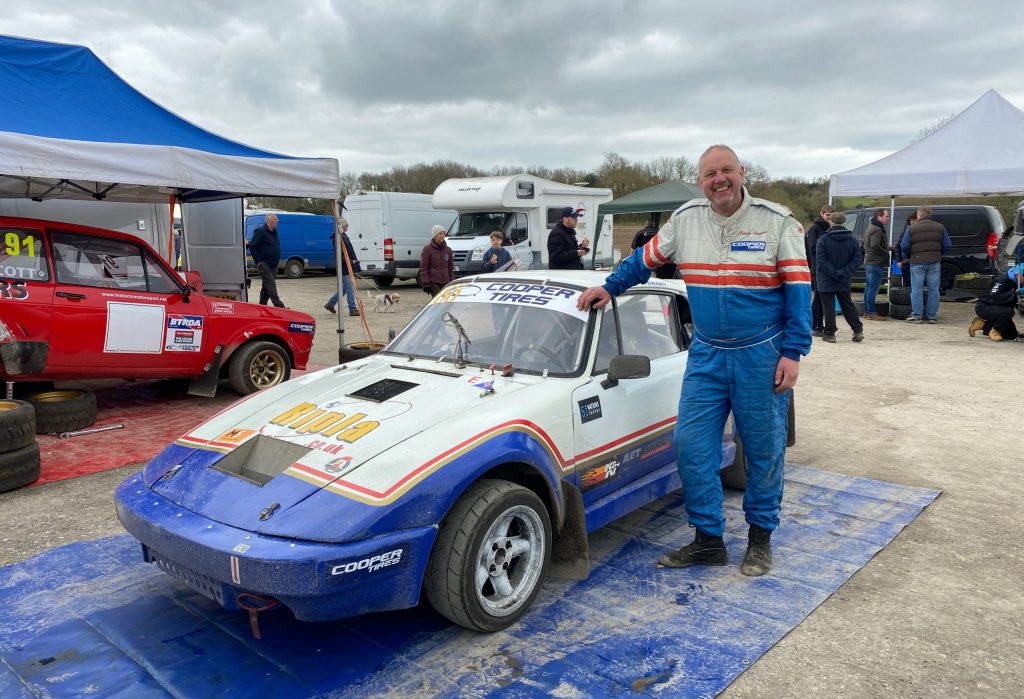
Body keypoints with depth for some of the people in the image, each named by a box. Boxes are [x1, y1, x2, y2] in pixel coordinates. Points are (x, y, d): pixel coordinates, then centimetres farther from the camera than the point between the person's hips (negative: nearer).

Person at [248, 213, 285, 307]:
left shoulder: (274, 232, 16)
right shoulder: (260, 231, -10)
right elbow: (252, 246, -14)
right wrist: (258, 261, -16)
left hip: (273, 265, 9)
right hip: (264, 264, -9)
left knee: (266, 287, 12)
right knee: (271, 284, -14)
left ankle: (262, 306, 20)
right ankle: (279, 306, -22)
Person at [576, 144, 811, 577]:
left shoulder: (777, 221, -6)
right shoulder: (685, 219, 4)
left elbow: (798, 288, -7)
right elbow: (645, 259, 18)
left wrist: (792, 353, -12)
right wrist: (608, 288, 10)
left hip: (762, 354, -3)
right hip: (706, 354, 3)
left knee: (764, 449, 7)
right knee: (691, 444, 0)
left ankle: (761, 537, 26)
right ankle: (708, 539, 14)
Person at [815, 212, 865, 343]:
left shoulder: (823, 239, -12)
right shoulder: (852, 240, 1)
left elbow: (822, 261, -18)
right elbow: (857, 259, -3)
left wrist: (834, 273, -14)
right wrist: (843, 273, -7)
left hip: (826, 281, -4)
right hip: (845, 282, 4)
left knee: (828, 307, 2)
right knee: (848, 305, 15)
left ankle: (829, 333, 4)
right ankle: (858, 330, 15)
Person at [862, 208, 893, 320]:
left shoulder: (870, 228, 19)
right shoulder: (877, 230, -14)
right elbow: (875, 246, -26)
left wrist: (887, 247, 17)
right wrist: (887, 251, -12)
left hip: (868, 262, 11)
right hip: (876, 263, -11)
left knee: (868, 288, 13)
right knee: (873, 289, -8)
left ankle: (867, 311, 18)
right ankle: (871, 313, -7)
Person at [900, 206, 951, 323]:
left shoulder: (912, 229, -2)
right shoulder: (940, 227, 7)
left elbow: (904, 246, -5)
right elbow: (947, 245, 5)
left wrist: (907, 257, 13)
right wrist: (937, 253, 20)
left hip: (917, 262, -3)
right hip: (934, 262, 3)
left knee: (917, 290, 3)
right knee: (933, 290, 6)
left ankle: (916, 316, 2)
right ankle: (932, 317, 8)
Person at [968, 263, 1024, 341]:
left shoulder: (1016, 282, 0)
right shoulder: (1003, 280, -23)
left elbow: (1017, 303, 8)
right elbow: (993, 298, -34)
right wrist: (1012, 294, -39)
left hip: (998, 309, 9)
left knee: (1012, 335, 6)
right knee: (1008, 311, -37)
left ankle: (982, 324, 14)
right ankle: (994, 332, -13)